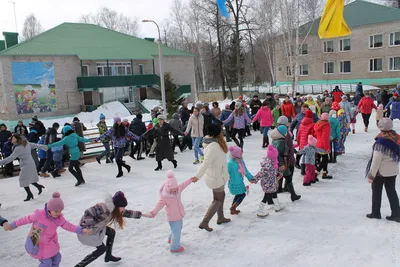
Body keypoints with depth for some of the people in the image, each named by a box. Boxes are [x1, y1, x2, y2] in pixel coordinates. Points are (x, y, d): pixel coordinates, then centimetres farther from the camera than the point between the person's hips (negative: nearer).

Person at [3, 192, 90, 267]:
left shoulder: (59, 218, -14)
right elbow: (27, 219, -14)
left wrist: (81, 230, -18)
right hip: (37, 244, -6)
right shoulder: (39, 214, -28)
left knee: (57, 257, 17)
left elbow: (69, 226, -8)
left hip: (49, 242, 6)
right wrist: (13, 226, -2)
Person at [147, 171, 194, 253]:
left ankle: (171, 239, 54)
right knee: (176, 231, 1)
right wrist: (154, 212, -52)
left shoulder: (178, 189, -6)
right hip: (173, 218, -9)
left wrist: (190, 180, 23)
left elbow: (183, 185, 11)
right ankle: (175, 247, 22)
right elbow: (159, 204, -36)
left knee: (179, 227, 29)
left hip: (179, 215, 9)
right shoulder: (164, 196, -27)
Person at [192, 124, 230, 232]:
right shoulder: (214, 147, -31)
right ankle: (204, 222, 9)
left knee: (221, 196, 24)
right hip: (216, 177, -9)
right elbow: (206, 162, -39)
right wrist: (198, 176, -44)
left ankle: (220, 218, 41)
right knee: (218, 200, 6)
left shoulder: (213, 143, -1)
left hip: (215, 175, 9)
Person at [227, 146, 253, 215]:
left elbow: (245, 171, 8)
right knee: (242, 195, -2)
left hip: (240, 182, 8)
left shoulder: (241, 161, 0)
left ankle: (233, 209, 35)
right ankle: (233, 208, 12)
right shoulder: (230, 163, -24)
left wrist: (250, 178, 7)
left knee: (238, 195, 19)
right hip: (234, 184, -8)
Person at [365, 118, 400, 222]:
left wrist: (371, 174, -16)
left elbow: (376, 160, -22)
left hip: (381, 171, -6)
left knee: (376, 191, 10)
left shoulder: (381, 141, -22)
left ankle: (375, 213, 20)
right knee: (391, 191, 14)